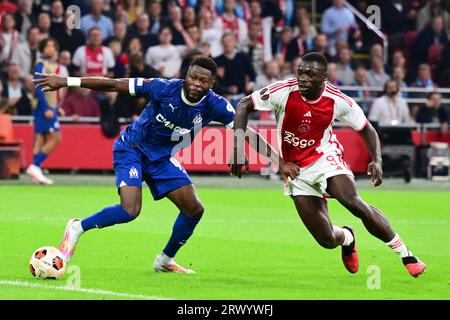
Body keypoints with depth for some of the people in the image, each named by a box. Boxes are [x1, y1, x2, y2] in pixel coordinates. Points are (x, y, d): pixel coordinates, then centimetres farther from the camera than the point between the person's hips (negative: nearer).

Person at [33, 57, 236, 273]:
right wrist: (66, 82, -24)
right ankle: (78, 228, 0)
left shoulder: (214, 105, -18)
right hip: (132, 148, -5)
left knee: (194, 209, -1)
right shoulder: (164, 88, -27)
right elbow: (113, 85, -23)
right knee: (130, 210, -25)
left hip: (161, 157, 5)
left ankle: (165, 260, 22)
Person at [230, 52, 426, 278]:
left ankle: (405, 255, -12)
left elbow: (367, 129, -1)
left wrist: (377, 161, -18)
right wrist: (238, 145, -22)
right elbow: (244, 105, -11)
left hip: (325, 158, -1)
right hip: (295, 170, 1)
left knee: (354, 204, -29)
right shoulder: (284, 91, -19)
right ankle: (346, 238, 36)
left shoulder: (338, 101, -15)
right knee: (327, 241, -6)